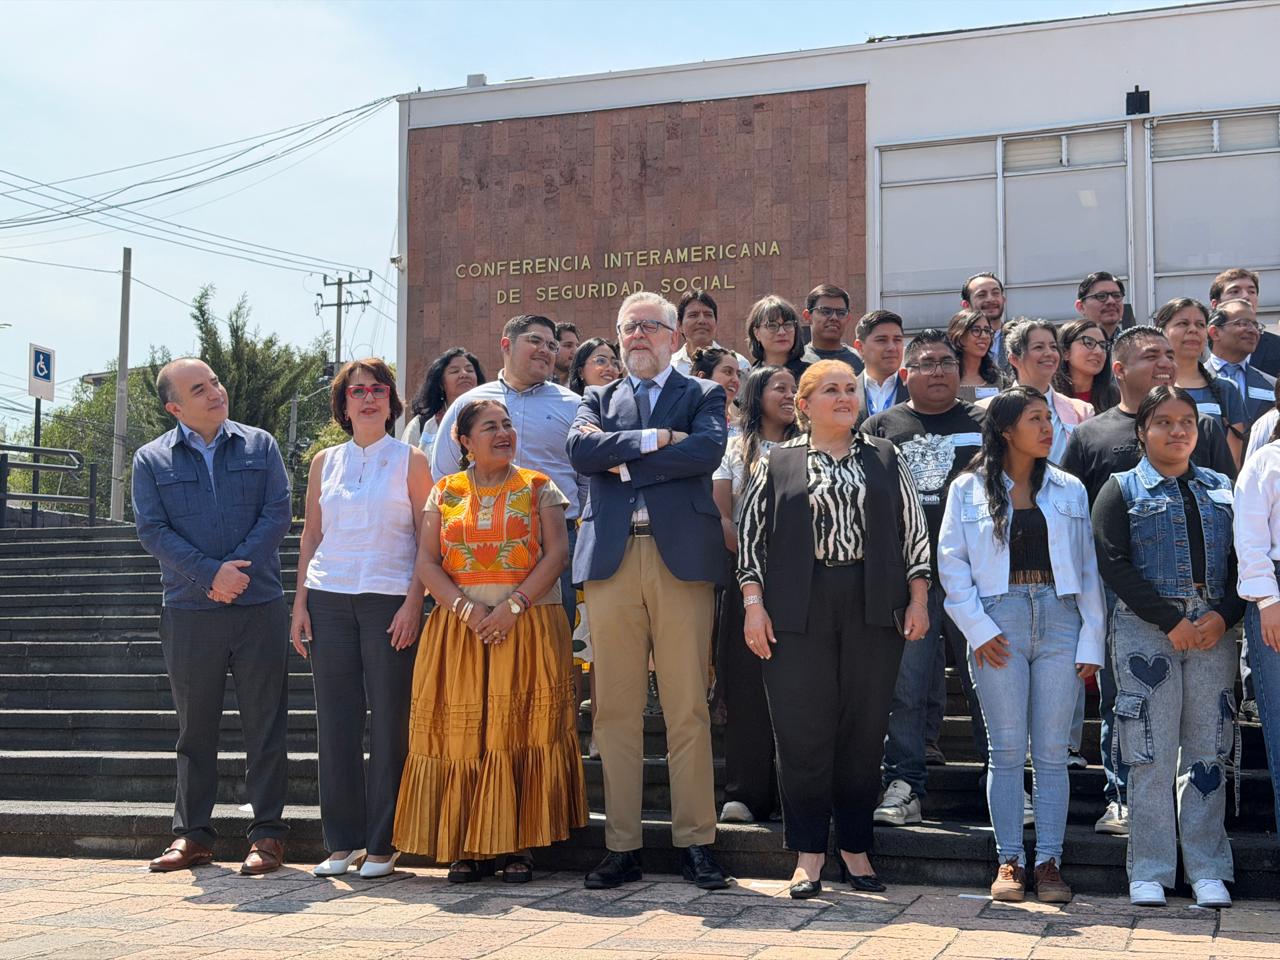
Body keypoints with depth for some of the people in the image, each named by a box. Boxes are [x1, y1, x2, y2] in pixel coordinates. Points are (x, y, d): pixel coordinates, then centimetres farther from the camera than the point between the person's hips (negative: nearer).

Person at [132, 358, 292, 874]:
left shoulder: (259, 445, 7)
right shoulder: (152, 460, 6)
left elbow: (278, 513, -1)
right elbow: (152, 530, -3)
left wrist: (238, 569, -12)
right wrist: (211, 574, -14)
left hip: (260, 605, 0)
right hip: (189, 613, 1)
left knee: (264, 722, 1)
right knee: (195, 725, 9)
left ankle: (267, 832, 8)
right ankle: (192, 833, 18)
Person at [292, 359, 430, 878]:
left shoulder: (410, 461, 4)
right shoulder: (324, 463, 12)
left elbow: (427, 539, 0)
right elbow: (310, 536, 14)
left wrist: (414, 601, -10)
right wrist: (300, 603, 5)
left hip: (389, 600, -3)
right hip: (329, 600, 3)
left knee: (389, 722, -2)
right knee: (335, 720, 3)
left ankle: (382, 844, 6)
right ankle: (341, 840, 11)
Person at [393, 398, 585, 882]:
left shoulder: (538, 489, 7)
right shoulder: (444, 493, 12)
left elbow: (556, 553, -2)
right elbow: (426, 562, 5)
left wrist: (512, 606, -13)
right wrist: (466, 607, -11)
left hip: (527, 626, -2)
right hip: (459, 627, 2)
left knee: (520, 731, -5)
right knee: (462, 731, -2)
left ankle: (518, 845, 0)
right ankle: (468, 846, 5)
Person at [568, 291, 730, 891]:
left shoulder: (703, 395, 14)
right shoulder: (599, 399, 20)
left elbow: (708, 451, -7)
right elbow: (580, 448, -1)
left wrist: (625, 462, -5)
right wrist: (654, 439, -8)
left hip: (683, 557, -2)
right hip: (611, 559, 2)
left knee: (688, 710, -2)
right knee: (615, 711, 2)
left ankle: (696, 843, 4)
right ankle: (622, 847, 8)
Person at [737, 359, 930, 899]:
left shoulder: (885, 460, 14)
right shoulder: (777, 464, 9)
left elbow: (914, 532, 11)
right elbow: (751, 536, 6)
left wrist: (918, 599, 2)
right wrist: (754, 604, -3)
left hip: (873, 611, 2)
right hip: (799, 612, -1)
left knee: (865, 731, 4)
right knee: (802, 733, -3)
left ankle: (855, 848, 16)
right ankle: (809, 854, 7)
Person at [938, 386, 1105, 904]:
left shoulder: (1069, 490, 11)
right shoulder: (969, 489, 5)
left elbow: (1087, 569, 10)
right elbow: (952, 564, 2)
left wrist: (1090, 640, 3)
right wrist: (978, 628, -7)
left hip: (1059, 622, 2)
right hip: (1000, 622, -2)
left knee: (1052, 751, 1)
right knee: (1007, 749, 0)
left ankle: (1049, 862, 7)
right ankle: (1009, 861, 7)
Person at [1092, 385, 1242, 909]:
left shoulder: (1220, 488, 15)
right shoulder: (1122, 489, 5)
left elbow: (1243, 558, 10)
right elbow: (1114, 565, -6)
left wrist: (1224, 615, -8)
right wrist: (1170, 621, -13)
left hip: (1213, 628, 3)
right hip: (1145, 628, -3)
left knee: (1207, 751, 4)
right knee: (1151, 752, -2)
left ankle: (1208, 871, 12)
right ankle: (1149, 872, 6)